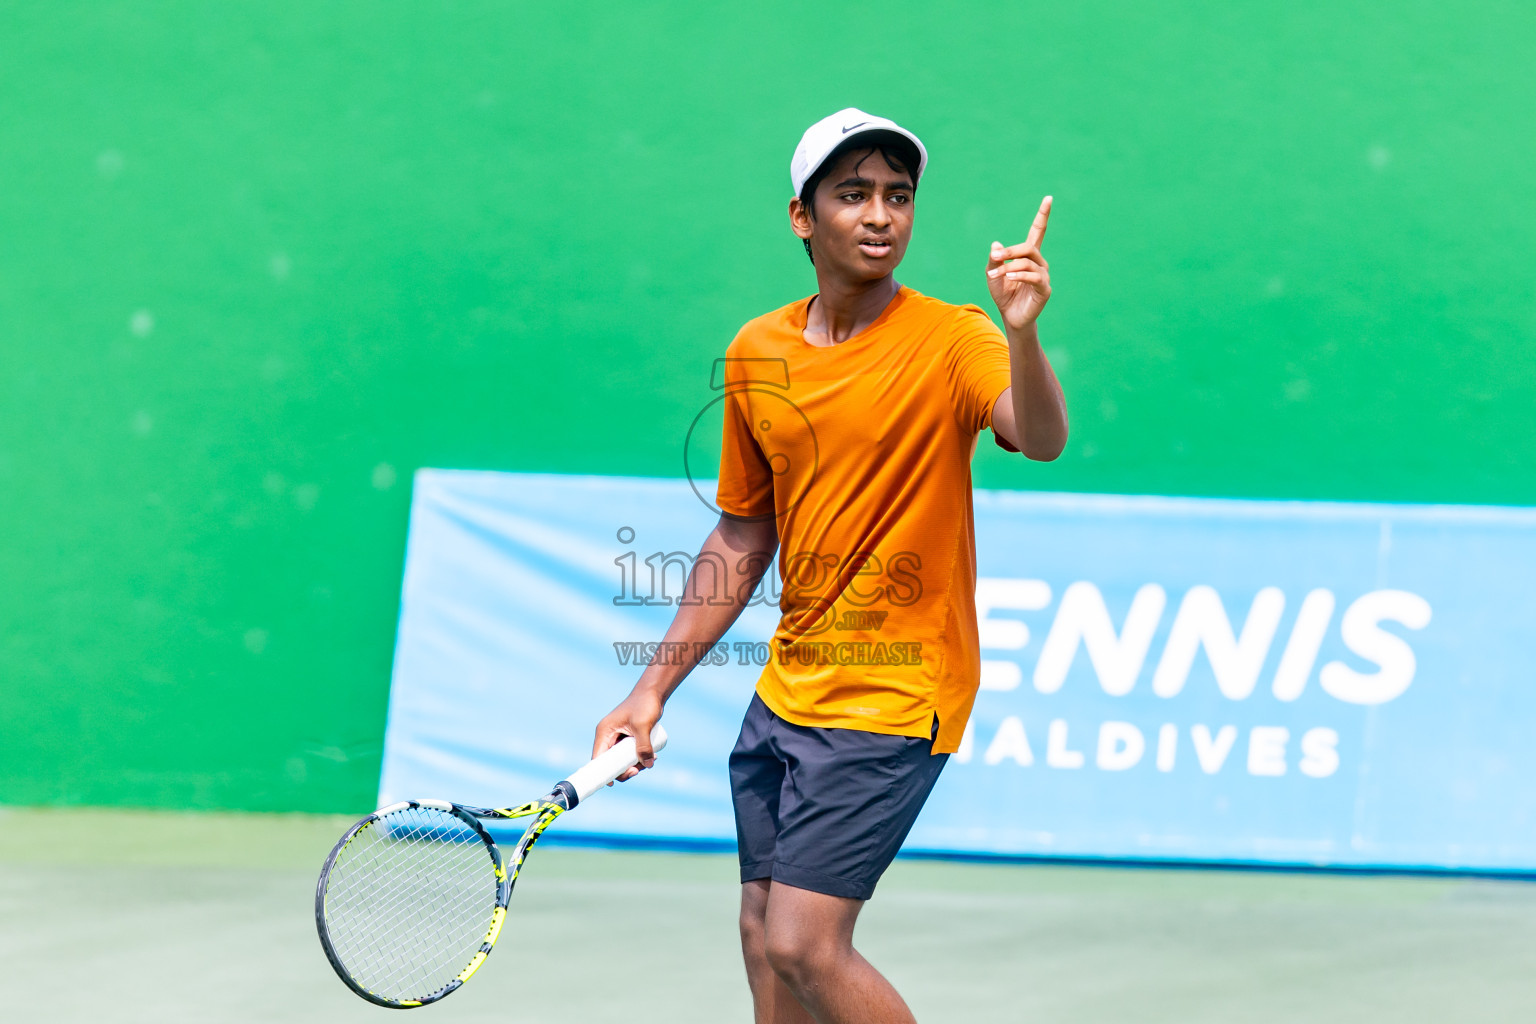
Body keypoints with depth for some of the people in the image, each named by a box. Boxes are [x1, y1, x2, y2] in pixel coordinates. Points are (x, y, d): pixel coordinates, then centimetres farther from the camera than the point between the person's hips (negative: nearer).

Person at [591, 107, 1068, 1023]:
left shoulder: (950, 342, -13)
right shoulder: (757, 355, 5)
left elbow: (1041, 440, -33)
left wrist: (1021, 333, -53)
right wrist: (653, 690, 12)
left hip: (896, 699, -6)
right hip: (786, 694, 7)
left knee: (805, 946, -14)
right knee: (764, 939, 10)